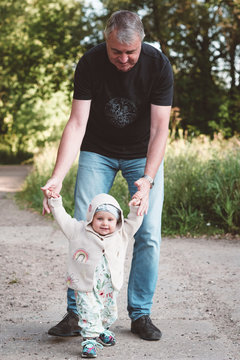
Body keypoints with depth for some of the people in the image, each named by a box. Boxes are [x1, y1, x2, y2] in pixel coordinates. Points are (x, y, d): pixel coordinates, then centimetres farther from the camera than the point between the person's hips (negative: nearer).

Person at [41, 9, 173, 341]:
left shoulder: (158, 65, -22)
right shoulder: (90, 63, -21)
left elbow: (159, 129, -23)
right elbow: (77, 123, -22)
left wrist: (147, 180, -37)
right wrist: (57, 177, -34)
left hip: (144, 154, 0)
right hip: (98, 151, 0)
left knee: (148, 235, -7)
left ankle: (141, 314, 6)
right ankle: (76, 313, 2)